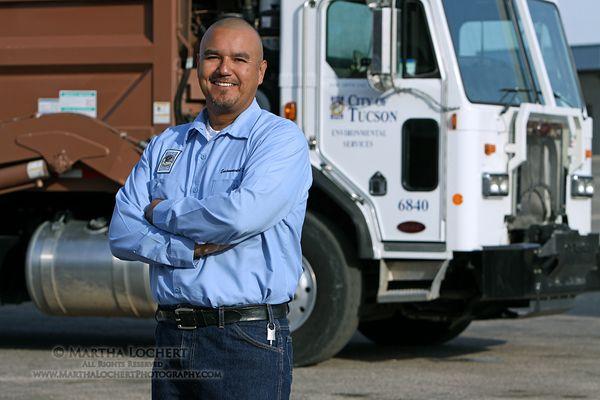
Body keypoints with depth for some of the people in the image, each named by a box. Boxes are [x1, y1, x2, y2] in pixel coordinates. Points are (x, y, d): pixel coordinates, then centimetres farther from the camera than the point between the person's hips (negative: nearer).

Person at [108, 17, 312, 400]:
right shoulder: (166, 145, 14)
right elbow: (122, 234, 5)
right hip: (171, 339, 5)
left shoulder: (282, 138, -4)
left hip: (248, 342, -5)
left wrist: (163, 212, -5)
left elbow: (244, 215, -21)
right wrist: (193, 249, -12)